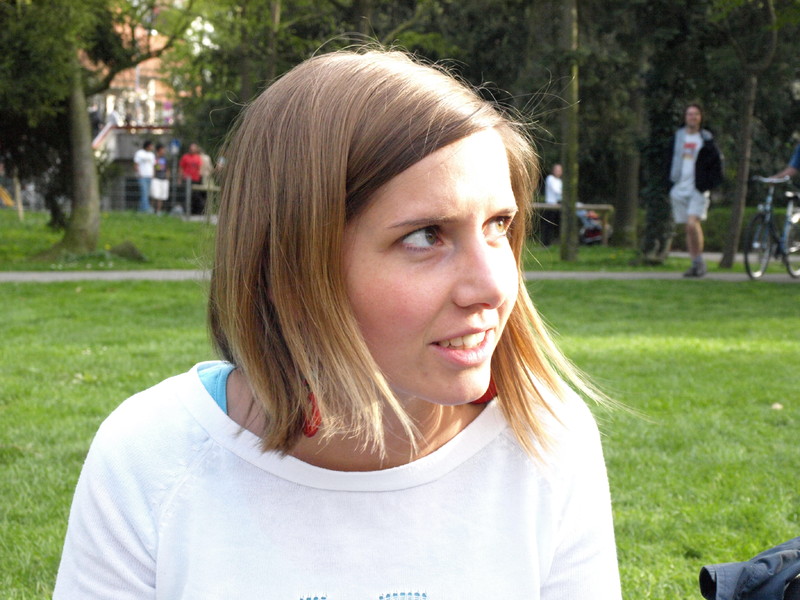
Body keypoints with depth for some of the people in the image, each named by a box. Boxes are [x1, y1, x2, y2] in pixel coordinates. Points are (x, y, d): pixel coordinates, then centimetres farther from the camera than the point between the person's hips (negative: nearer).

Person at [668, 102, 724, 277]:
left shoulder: (706, 139, 3)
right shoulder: (677, 136, 12)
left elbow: (716, 162, 5)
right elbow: (670, 160, 20)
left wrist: (711, 183, -6)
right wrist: (670, 181, 12)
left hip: (699, 189, -4)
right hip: (680, 188, 4)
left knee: (693, 224, -19)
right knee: (688, 229, 5)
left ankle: (700, 261, -7)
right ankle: (695, 264, 11)